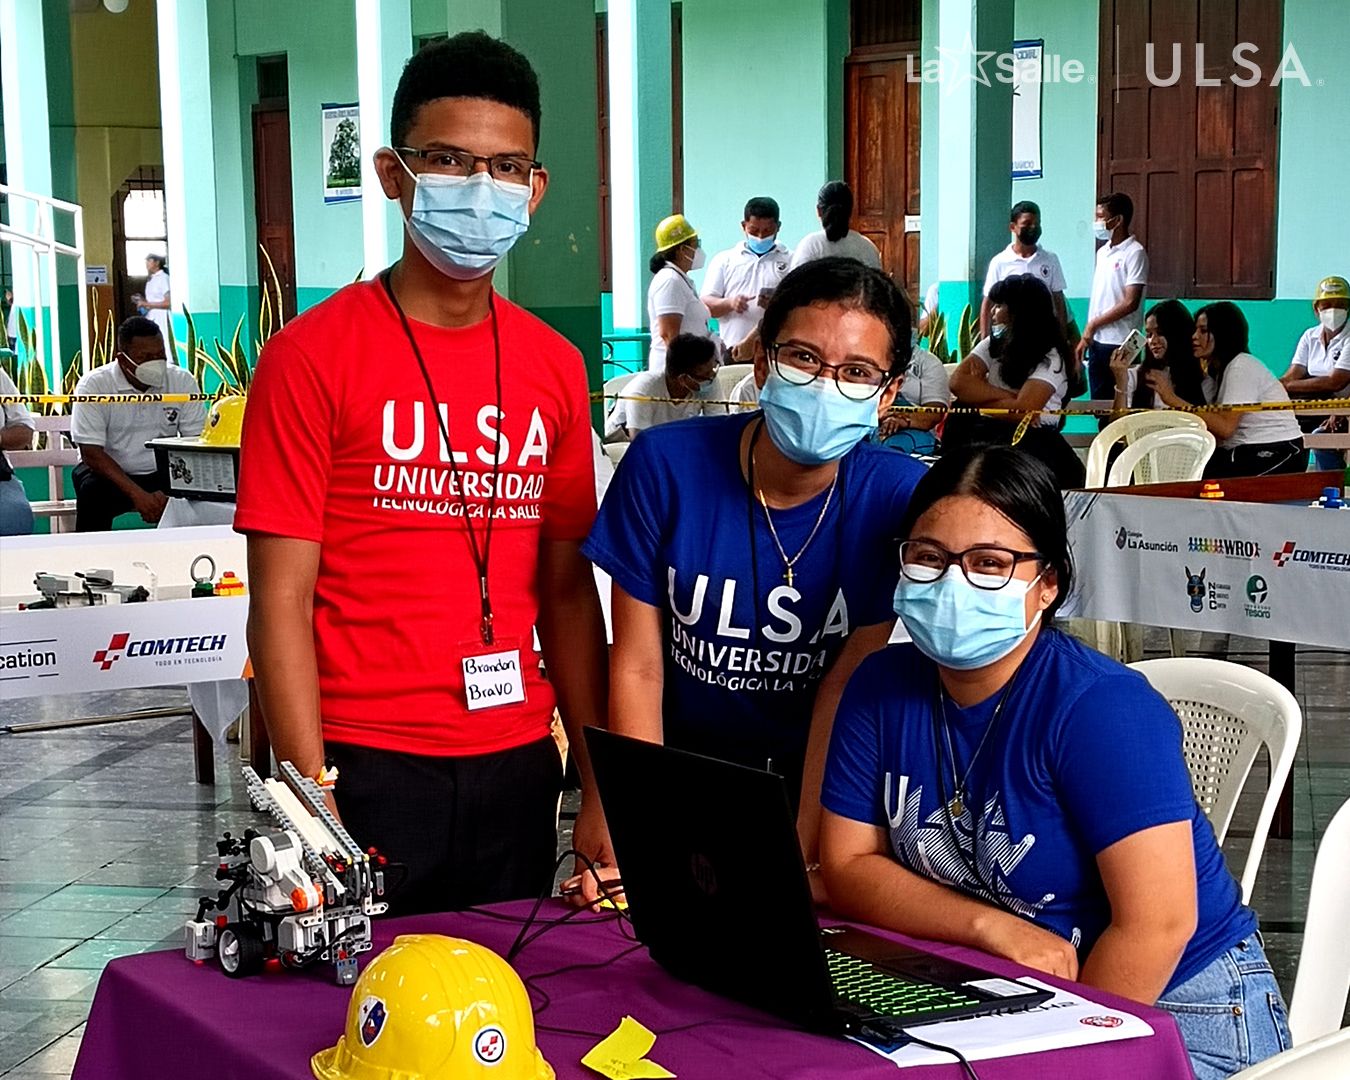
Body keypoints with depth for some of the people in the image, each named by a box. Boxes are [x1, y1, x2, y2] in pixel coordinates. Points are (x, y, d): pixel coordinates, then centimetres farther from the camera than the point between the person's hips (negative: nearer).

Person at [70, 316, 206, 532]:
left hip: (162, 474, 2)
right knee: (93, 491, -34)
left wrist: (172, 493, -25)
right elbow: (91, 453, -17)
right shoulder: (94, 385, -13)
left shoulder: (183, 382, -6)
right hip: (110, 473, -1)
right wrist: (137, 495, -29)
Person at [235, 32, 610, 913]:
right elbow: (282, 601, -8)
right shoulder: (311, 358, -7)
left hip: (519, 766, 5)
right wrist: (314, 805, -14)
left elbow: (566, 588, 10)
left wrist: (601, 786, 4)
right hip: (366, 766, -4)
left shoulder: (555, 368, 7)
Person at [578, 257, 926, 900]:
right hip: (679, 757, 0)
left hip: (812, 773, 0)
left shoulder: (896, 498, -12)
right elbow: (637, 665, -9)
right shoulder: (665, 464, -13)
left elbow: (846, 685, -9)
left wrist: (800, 855, -16)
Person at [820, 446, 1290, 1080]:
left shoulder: (1103, 707, -19)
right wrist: (993, 927, -16)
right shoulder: (881, 688, -1)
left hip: (1169, 1000, -5)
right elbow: (847, 868, -2)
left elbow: (1155, 924, -23)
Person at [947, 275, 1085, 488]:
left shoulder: (1050, 358, -5)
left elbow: (1022, 411, -18)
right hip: (987, 433, 6)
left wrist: (978, 394, -5)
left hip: (1033, 439, -6)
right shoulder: (993, 344, 13)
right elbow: (958, 382, -3)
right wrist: (1008, 398, -11)